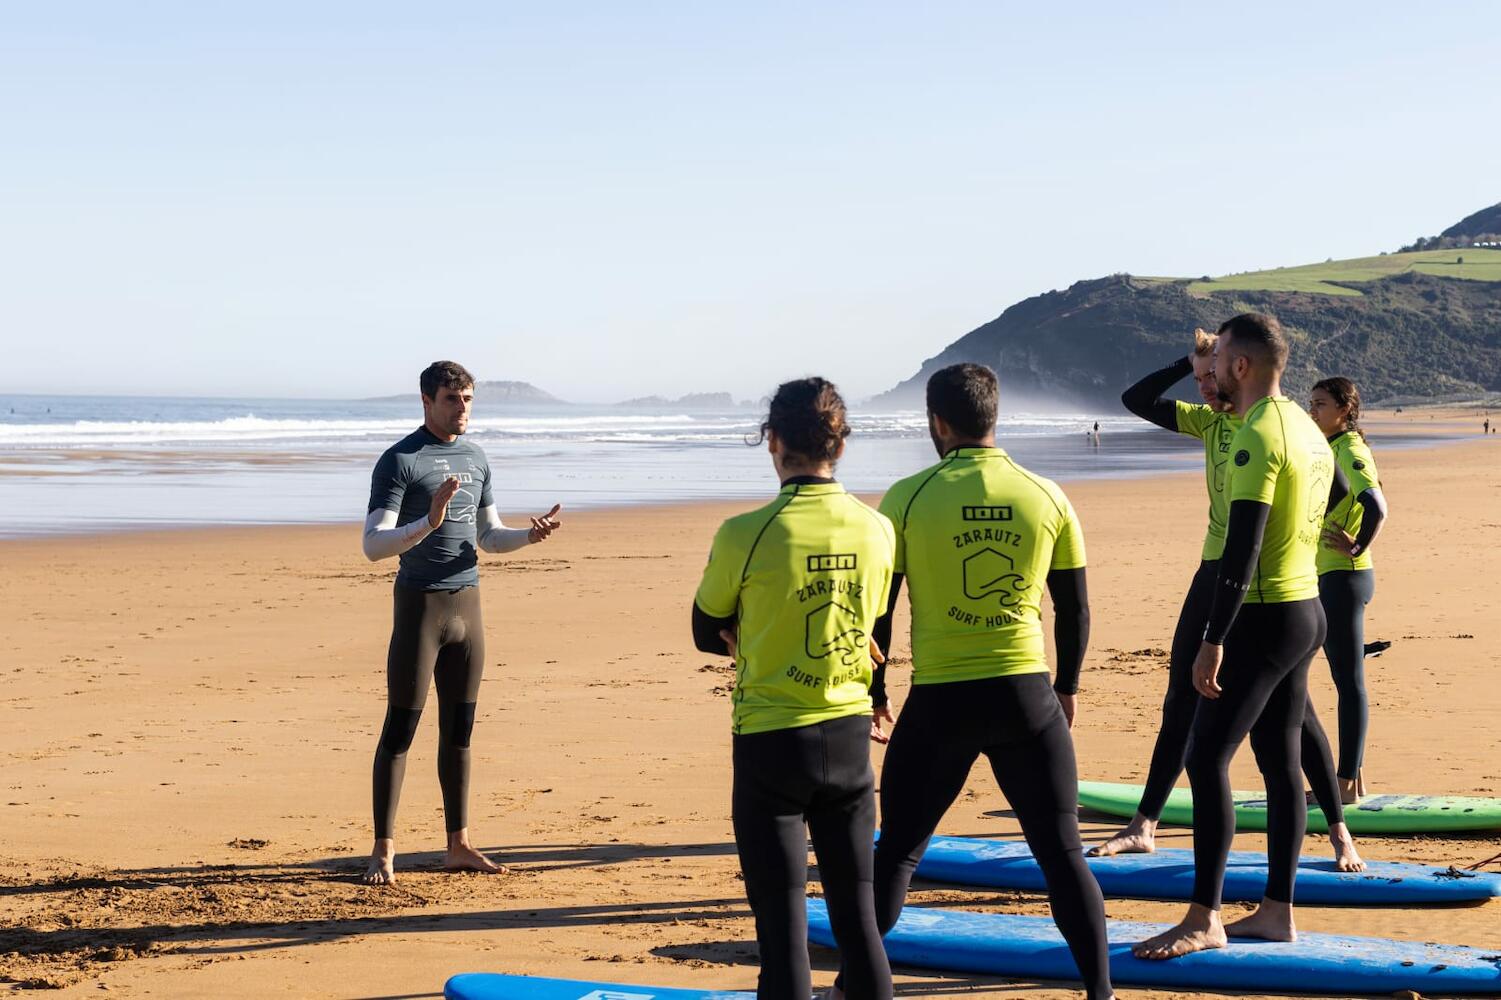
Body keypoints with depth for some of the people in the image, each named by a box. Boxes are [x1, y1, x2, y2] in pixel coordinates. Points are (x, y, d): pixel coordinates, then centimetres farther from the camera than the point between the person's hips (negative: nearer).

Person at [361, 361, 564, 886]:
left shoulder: (474, 458, 14)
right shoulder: (400, 461, -8)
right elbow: (373, 546, -15)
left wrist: (530, 534, 2)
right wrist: (428, 522, -30)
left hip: (467, 603, 7)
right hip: (420, 605, -6)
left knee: (459, 728, 10)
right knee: (400, 728, -4)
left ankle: (459, 844, 16)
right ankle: (383, 851, 0)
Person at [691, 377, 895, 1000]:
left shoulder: (746, 533, -15)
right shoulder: (877, 529, -3)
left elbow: (709, 636, 0)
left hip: (771, 740, -4)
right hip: (850, 737, 4)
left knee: (783, 922, 1)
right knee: (857, 913, 12)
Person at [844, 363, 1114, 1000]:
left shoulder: (909, 498, -5)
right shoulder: (1046, 497, 1)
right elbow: (1075, 608, 8)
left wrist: (874, 689, 12)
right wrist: (1067, 686, 22)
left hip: (939, 699, -1)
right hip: (1027, 693, 1)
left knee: (898, 851, 11)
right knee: (1062, 852, 8)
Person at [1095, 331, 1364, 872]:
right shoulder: (1211, 422, 10)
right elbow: (1135, 400, 12)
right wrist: (1185, 363, 3)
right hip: (1215, 573, 7)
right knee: (1181, 699, 10)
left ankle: (1340, 832, 5)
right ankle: (1144, 827, 17)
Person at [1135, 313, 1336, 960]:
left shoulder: (1257, 436, -18)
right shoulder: (1307, 430, 11)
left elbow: (1242, 549, -24)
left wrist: (1213, 641, -25)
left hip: (1264, 617, -10)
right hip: (1308, 610, 10)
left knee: (1207, 759, -8)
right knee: (1280, 763, 12)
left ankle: (1204, 920, -7)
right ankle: (1277, 912, 17)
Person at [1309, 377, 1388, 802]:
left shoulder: (1351, 452, -15)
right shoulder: (1331, 449, 14)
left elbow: (1376, 507, -31)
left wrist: (1358, 547, -19)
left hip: (1344, 577, -10)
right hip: (1328, 577, 10)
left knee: (1350, 681, -5)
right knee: (1345, 678, 13)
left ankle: (1348, 782, 0)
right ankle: (1352, 776, 19)